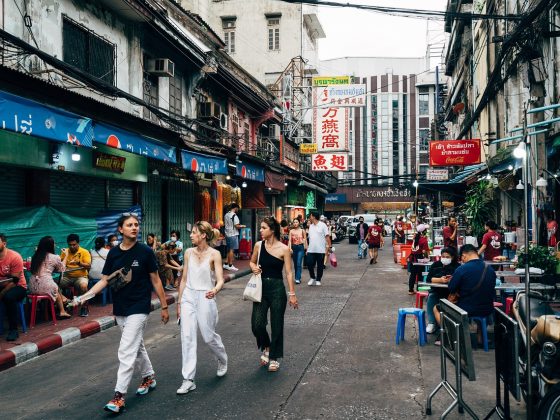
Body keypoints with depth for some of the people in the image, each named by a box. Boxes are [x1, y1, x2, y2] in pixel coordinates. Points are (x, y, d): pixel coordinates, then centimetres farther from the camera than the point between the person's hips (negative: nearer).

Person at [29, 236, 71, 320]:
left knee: (55, 287, 28)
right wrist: (66, 256, 30)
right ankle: (62, 312, 32)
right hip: (45, 287, -4)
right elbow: (62, 269, 16)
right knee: (57, 289, 26)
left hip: (33, 287, 4)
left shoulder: (35, 256, 9)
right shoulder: (55, 257, -2)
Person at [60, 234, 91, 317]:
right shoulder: (65, 252, 11)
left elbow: (89, 266, -8)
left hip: (80, 276, -3)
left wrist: (78, 262, -25)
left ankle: (84, 307, -12)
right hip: (67, 277, 3)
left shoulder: (85, 252, 1)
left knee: (83, 286, -36)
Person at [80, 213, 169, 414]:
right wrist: (87, 295, -13)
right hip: (120, 308, 5)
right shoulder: (114, 253, 2)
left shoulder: (145, 252, -9)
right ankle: (149, 377, 38)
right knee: (137, 346, 19)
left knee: (126, 352, -9)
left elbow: (155, 280, -4)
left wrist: (164, 307, -1)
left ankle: (119, 395, -4)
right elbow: (105, 280, 4)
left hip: (138, 308, -5)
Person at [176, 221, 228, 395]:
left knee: (209, 336, 6)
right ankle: (188, 380, 1)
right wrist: (179, 302, 11)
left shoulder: (214, 254, -7)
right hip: (188, 296, 4)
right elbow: (184, 279, 10)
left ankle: (222, 360, 39)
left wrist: (215, 290, -35)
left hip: (205, 298, -3)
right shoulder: (188, 253, 5)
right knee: (187, 337, -4)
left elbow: (220, 279, -13)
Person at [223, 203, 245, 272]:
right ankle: (230, 266, 1)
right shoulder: (234, 215, -15)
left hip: (227, 234, 8)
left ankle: (226, 264, 19)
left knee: (229, 250, 16)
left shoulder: (226, 215, 10)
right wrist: (242, 226, 0)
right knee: (232, 250, -3)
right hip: (233, 235, -8)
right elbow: (237, 226, -18)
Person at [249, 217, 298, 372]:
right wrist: (254, 268, -6)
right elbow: (252, 262, 17)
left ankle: (274, 357, 24)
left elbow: (289, 273, -7)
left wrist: (292, 294, -9)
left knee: (276, 325, 6)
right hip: (261, 288, 3)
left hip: (277, 289, -3)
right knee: (257, 324, -1)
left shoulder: (284, 249, -9)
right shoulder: (258, 245, 1)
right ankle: (266, 347, 29)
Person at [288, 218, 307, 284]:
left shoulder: (302, 230, 0)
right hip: (293, 247, 3)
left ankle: (298, 278, -15)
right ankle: (297, 277, 21)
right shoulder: (291, 231, 4)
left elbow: (305, 240, 5)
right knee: (295, 264, 10)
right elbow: (289, 240, -1)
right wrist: (290, 248, -14)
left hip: (301, 247, -3)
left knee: (299, 263, -12)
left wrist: (306, 249, 4)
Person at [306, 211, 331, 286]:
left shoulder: (322, 225, -6)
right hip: (311, 250, 4)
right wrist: (307, 247, 11)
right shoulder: (310, 226, 11)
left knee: (320, 266, 5)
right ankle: (312, 278, 19)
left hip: (320, 250, -4)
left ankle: (318, 280, 18)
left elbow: (327, 237, -7)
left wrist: (328, 248, -12)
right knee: (309, 264, 0)